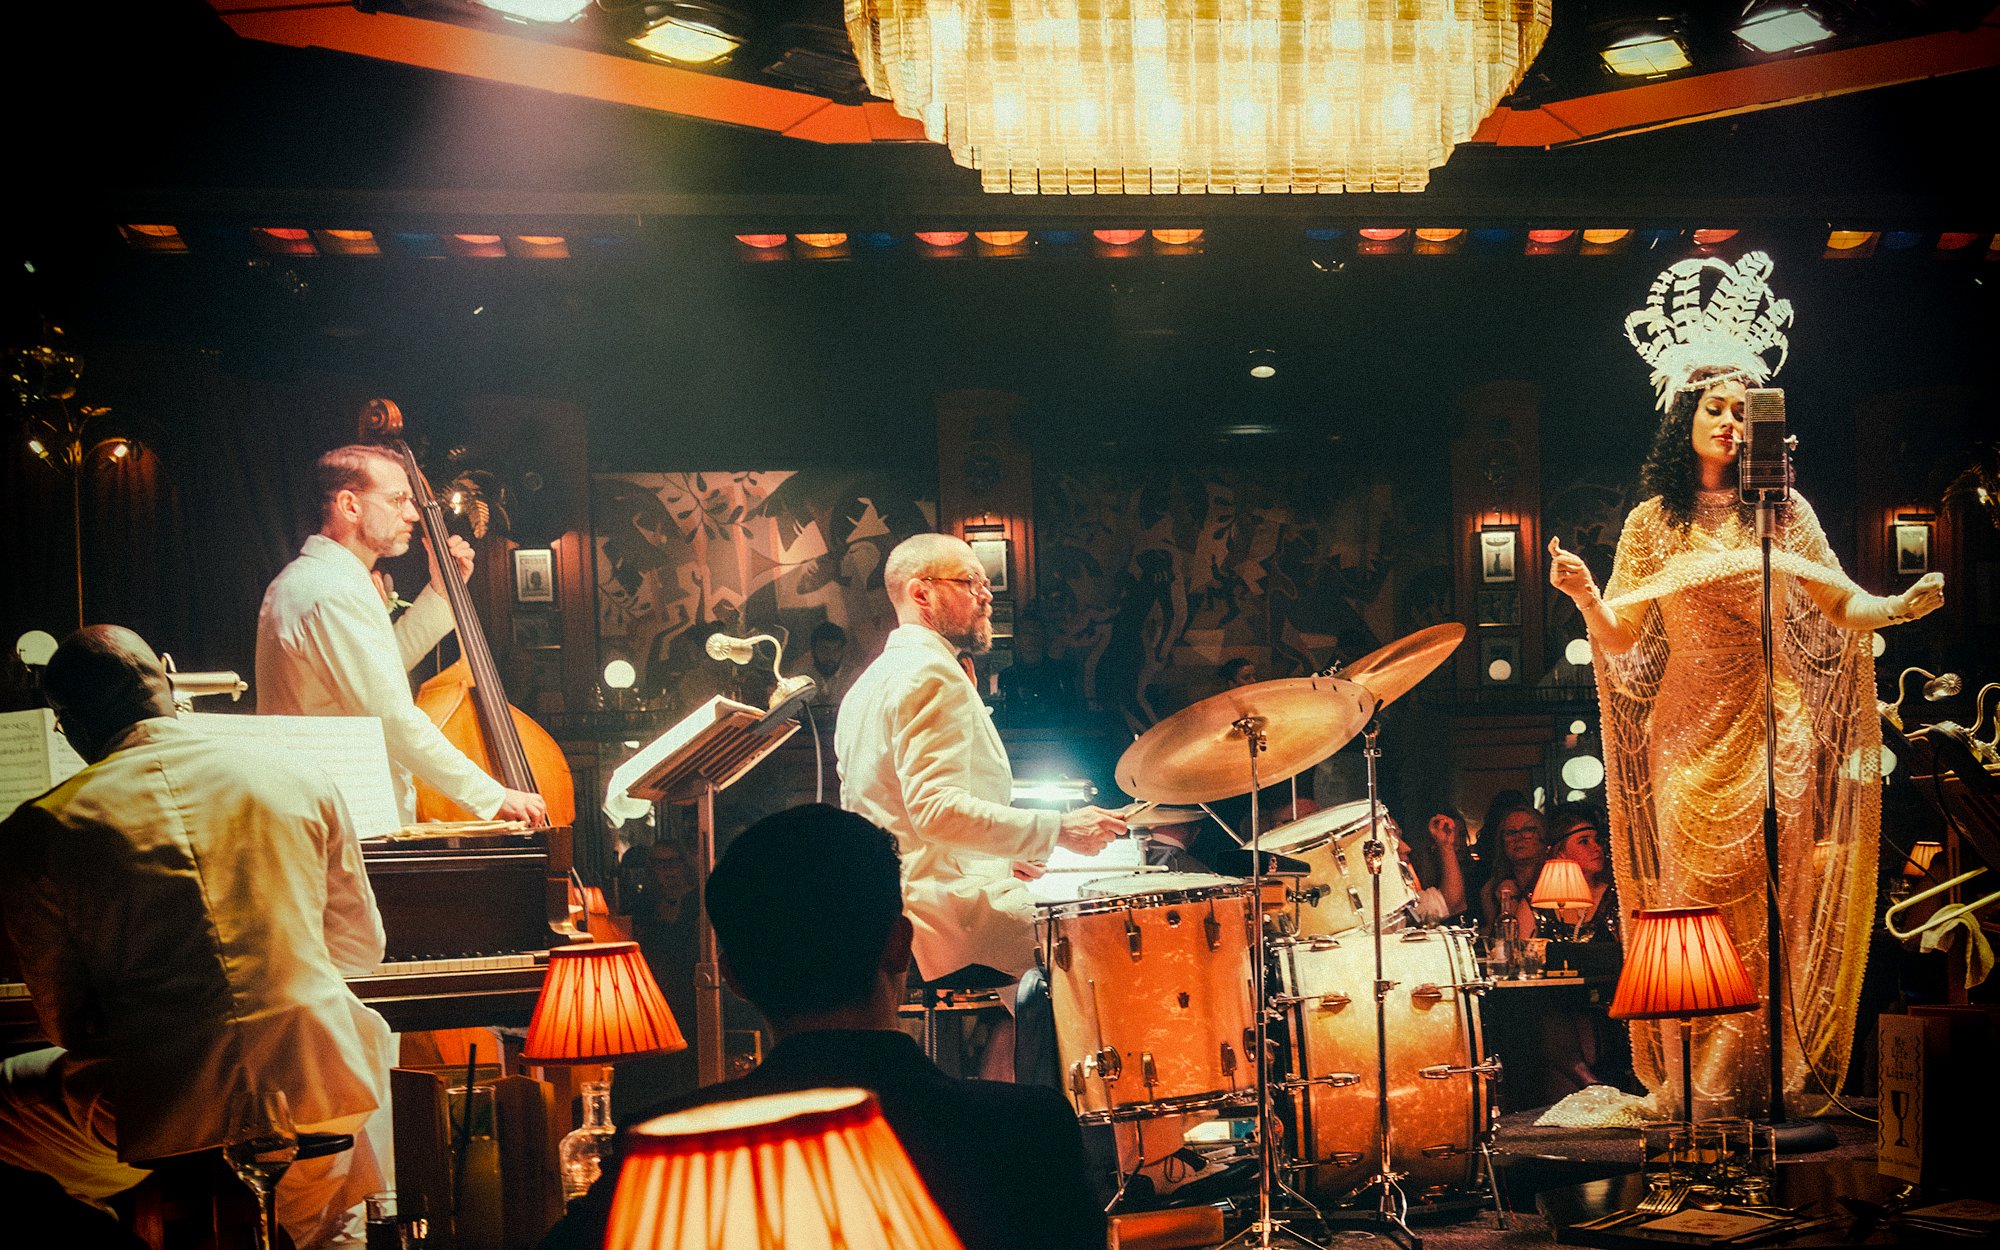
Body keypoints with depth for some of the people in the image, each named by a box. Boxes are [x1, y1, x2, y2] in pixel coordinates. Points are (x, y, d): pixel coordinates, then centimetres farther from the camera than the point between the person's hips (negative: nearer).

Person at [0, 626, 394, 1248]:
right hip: (320, 1089, 2)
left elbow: (67, 1027, 3)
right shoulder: (300, 782, 5)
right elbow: (363, 947, 16)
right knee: (371, 1030, 38)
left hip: (155, 1114, -1)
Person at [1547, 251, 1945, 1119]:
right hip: (1690, 738, 0)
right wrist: (1584, 596, -16)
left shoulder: (1784, 513, 5)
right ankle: (1692, 1089, 9)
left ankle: (1765, 1079, 9)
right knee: (1695, 909, 0)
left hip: (1775, 737, 0)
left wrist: (1910, 603, -13)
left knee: (1769, 914, -1)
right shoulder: (1653, 522, 6)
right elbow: (1624, 640, 3)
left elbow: (1842, 609, 4)